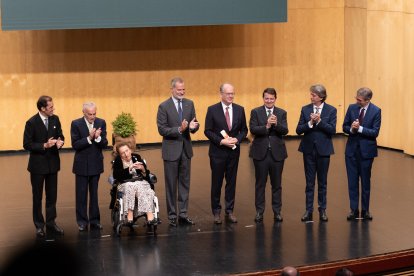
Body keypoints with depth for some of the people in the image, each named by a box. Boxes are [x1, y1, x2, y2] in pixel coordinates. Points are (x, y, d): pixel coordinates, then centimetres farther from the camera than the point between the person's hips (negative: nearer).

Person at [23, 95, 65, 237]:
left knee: (52, 195, 12)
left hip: (53, 163, 5)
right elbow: (27, 144, -14)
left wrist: (60, 142, -14)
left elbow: (60, 135, 9)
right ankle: (39, 225, 17)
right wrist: (44, 146, -24)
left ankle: (51, 223, 22)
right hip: (38, 164, -5)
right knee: (37, 196, 8)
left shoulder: (55, 119, -1)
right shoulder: (31, 123, -15)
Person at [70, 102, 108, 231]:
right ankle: (82, 221, 12)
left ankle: (95, 220, 18)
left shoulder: (101, 123, -1)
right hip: (82, 165, -2)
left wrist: (98, 137, -23)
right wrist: (89, 138, -25)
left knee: (94, 193, 10)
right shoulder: (76, 124, -8)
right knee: (81, 194, 4)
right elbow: (75, 145, -13)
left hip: (96, 164, 2)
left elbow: (105, 144, -3)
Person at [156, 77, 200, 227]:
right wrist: (179, 130, -24)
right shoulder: (164, 106, -9)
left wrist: (193, 127, -17)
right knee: (171, 184, 5)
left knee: (185, 183, 8)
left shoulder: (189, 104, 4)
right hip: (171, 150, -4)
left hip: (186, 148, 4)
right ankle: (172, 215, 13)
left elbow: (194, 125, 6)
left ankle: (183, 214, 14)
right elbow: (162, 129, -12)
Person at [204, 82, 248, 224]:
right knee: (216, 182, 5)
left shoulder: (239, 109, 4)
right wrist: (221, 141, -16)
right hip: (218, 152, -3)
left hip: (234, 151, 3)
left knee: (231, 182, 8)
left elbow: (244, 130, 8)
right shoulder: (212, 110, -5)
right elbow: (208, 131, -5)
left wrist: (237, 139, -11)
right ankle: (216, 212, 15)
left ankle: (229, 211, 16)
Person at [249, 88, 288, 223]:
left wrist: (276, 124, -25)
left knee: (276, 184, 8)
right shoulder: (255, 112, 1)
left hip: (277, 153, 1)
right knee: (260, 184, 6)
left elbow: (285, 131, -7)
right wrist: (266, 126, -25)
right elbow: (253, 129, -11)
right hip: (261, 153, -1)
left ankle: (277, 211, 16)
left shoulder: (282, 113, 5)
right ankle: (259, 212, 14)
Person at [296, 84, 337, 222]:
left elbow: (332, 130, -12)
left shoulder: (331, 110, -4)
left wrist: (319, 121, -22)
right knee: (309, 182, 7)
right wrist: (310, 123, -20)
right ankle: (309, 210, 12)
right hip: (309, 149, 1)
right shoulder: (305, 109, 1)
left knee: (322, 182, 9)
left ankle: (322, 210, 19)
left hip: (323, 149, -1)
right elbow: (299, 130, -4)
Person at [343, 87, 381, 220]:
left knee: (365, 181, 9)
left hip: (366, 150, -3)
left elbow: (375, 132, -14)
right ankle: (354, 210, 13)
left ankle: (365, 210, 19)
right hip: (352, 149, 3)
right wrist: (351, 129, -18)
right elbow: (345, 127, 3)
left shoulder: (376, 111, -10)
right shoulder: (352, 108, -1)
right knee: (352, 181, 6)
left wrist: (359, 128, -24)